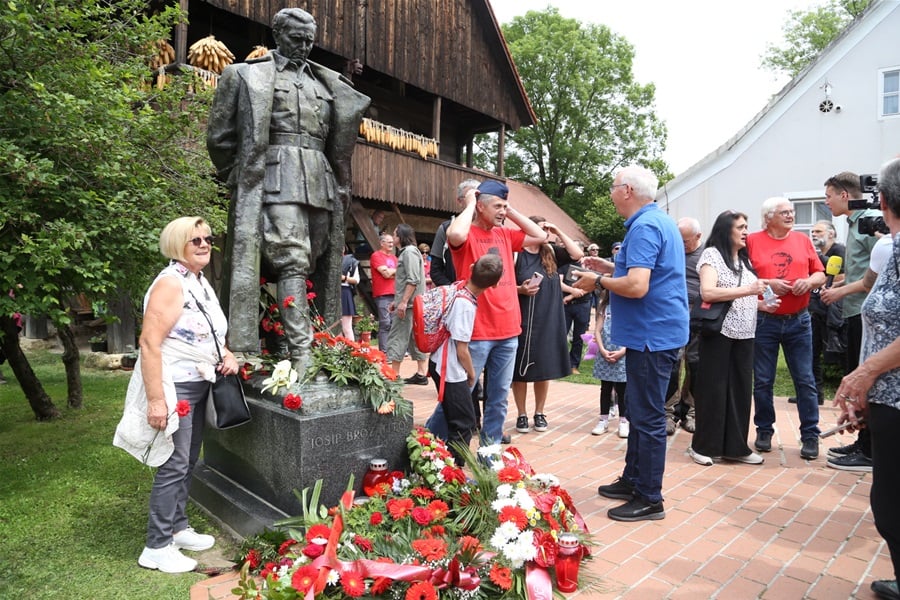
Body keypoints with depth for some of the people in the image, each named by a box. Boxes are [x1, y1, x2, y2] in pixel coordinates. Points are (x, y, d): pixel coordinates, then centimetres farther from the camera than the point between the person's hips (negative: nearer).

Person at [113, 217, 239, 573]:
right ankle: (157, 548, 10)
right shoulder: (171, 282, -17)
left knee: (188, 463, 17)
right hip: (174, 387, -9)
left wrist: (228, 355, 3)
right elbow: (149, 343, -23)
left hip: (198, 385, 9)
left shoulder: (201, 282, 12)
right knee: (173, 466, -3)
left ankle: (178, 527, 32)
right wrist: (156, 399, -27)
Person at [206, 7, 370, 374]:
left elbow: (339, 139, 27)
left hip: (320, 183, 5)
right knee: (292, 259, -18)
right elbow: (219, 135, 8)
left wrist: (340, 184, 17)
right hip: (277, 179, -5)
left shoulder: (325, 84, 24)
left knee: (316, 262, 4)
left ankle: (317, 343, 10)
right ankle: (301, 351, -21)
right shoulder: (251, 75, 10)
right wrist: (240, 175, 8)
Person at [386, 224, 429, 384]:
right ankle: (422, 374, 12)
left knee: (396, 338, -8)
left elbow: (413, 280, -20)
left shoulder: (409, 251, -10)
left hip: (409, 304, -10)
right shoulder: (407, 252, 21)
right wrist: (396, 301, 20)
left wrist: (403, 302, -23)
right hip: (409, 303, 10)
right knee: (415, 338, 9)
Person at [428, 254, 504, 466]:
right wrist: (472, 374, -4)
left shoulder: (456, 290, -2)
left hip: (440, 363, 9)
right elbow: (461, 350, -20)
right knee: (464, 423, 2)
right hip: (451, 369, -9)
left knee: (457, 421, 20)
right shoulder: (466, 305, -24)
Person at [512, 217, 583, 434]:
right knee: (520, 370, 3)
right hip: (522, 321, -4)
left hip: (548, 321, 4)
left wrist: (559, 232, -2)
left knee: (545, 368, 10)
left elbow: (577, 255, -1)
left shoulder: (551, 253, 9)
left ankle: (539, 413, 24)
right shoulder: (517, 254, -4)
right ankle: (521, 415, 17)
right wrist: (520, 289, -21)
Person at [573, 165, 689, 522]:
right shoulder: (661, 221, 15)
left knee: (647, 417, -1)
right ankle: (633, 479, 32)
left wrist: (598, 282, -13)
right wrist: (610, 268, 15)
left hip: (652, 334, -11)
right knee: (640, 412, 19)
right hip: (656, 332, 11)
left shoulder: (644, 227, -18)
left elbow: (636, 287, -28)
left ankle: (649, 499, 11)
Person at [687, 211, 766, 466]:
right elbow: (707, 293, -20)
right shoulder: (712, 254, -6)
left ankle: (735, 446, 18)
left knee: (740, 389, 9)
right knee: (713, 389, 0)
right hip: (718, 332, -7)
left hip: (744, 333, 7)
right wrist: (746, 290, -23)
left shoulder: (745, 259, 16)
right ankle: (703, 446, 11)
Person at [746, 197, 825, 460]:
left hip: (798, 321, 2)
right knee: (763, 381, 6)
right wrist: (767, 283, -17)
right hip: (764, 321, -2)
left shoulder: (802, 240, 8)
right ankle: (764, 430, 19)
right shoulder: (752, 241, -1)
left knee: (805, 380, 4)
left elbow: (820, 275, 11)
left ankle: (810, 435, 14)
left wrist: (809, 281, -10)